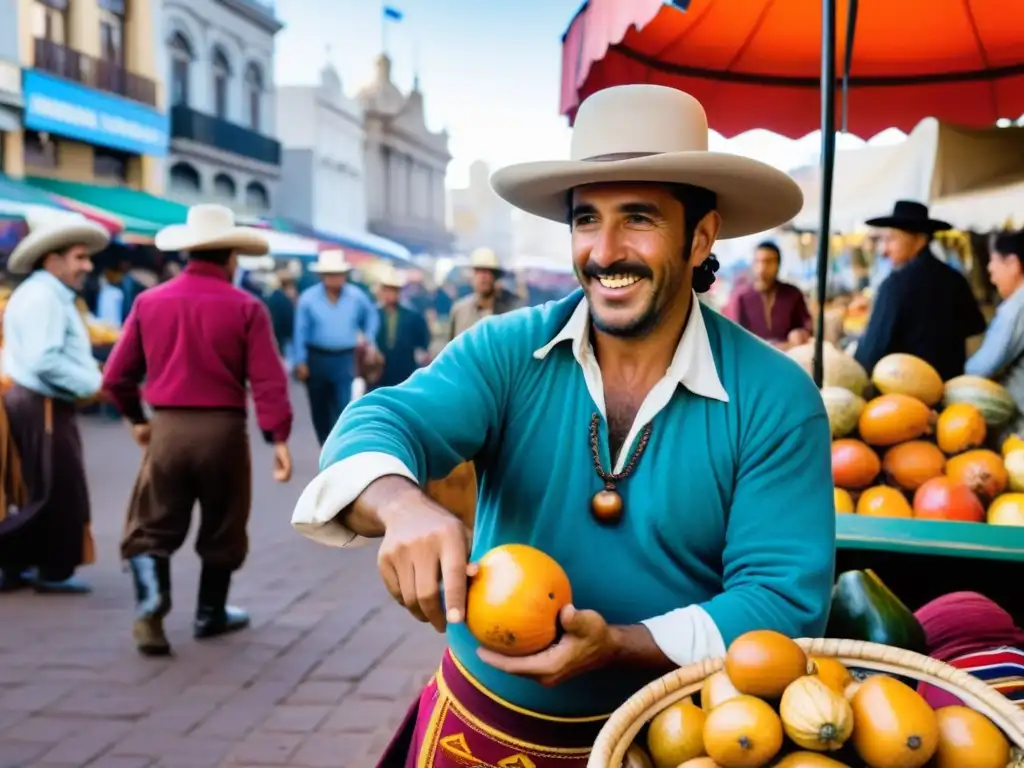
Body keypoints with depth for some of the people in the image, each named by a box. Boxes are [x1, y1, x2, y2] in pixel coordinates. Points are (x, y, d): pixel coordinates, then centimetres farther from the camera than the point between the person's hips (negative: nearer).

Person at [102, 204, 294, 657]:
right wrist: (279, 438, -8)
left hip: (167, 428, 2)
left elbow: (116, 375, 6)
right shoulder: (245, 307, -6)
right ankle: (211, 614, 25)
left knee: (151, 527, 9)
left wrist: (135, 418, 22)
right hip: (223, 430, -1)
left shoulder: (149, 301, 3)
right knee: (221, 529, 15)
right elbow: (267, 380, -12)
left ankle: (150, 601, -14)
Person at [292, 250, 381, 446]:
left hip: (345, 359, 0)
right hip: (316, 358, 0)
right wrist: (300, 361, -10)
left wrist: (368, 339, 9)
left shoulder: (357, 296, -2)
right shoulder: (308, 298, -8)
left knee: (344, 407, -10)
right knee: (319, 408, 11)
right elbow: (300, 331, -7)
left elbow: (372, 316, 16)